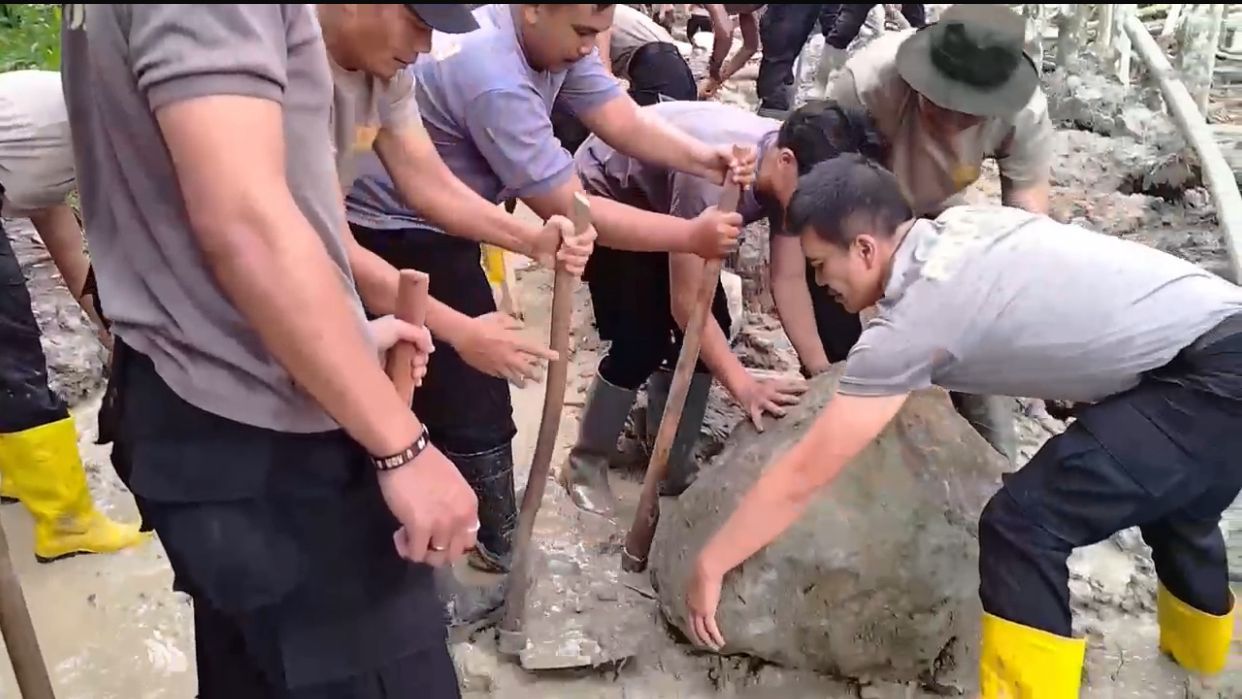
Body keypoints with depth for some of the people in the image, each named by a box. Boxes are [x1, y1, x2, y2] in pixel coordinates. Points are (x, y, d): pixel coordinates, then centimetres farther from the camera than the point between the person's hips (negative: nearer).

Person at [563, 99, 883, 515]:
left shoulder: (793, 172, -20)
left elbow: (789, 281, -16)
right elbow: (686, 301, -37)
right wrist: (744, 386, -42)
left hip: (662, 202, 7)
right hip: (604, 195, -7)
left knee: (711, 332, -3)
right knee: (644, 341, -16)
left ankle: (671, 467, 13)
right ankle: (585, 465, 5)